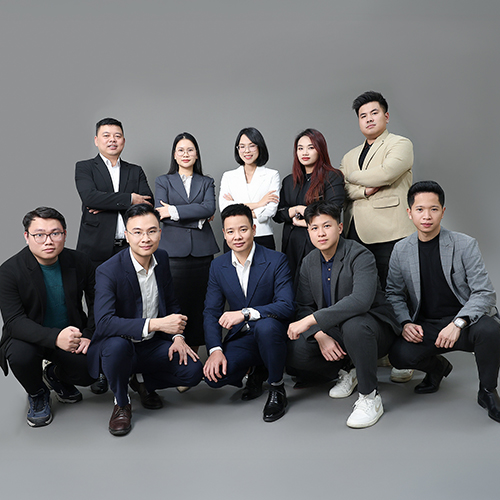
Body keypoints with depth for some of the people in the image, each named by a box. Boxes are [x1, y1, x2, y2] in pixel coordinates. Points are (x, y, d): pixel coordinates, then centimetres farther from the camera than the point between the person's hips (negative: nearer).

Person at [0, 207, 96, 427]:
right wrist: (55, 337, -40)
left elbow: (96, 301, 5)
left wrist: (89, 334, -10)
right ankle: (37, 395, 3)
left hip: (72, 332, 2)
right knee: (20, 356, -33)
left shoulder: (80, 262, -8)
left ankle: (55, 374, 19)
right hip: (29, 337, -2)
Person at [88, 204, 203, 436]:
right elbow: (104, 322, -33)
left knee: (193, 371, -16)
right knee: (117, 344, -39)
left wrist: (177, 336, -6)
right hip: (119, 346, -4)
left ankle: (141, 380, 15)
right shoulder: (108, 271, -21)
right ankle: (121, 403, -7)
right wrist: (155, 324, -41)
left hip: (153, 344, 5)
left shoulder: (162, 258, -2)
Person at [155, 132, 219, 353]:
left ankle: (194, 354, 10)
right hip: (173, 250, -1)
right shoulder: (163, 181, 13)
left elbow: (209, 208, -3)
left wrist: (174, 211, -10)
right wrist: (197, 218, -8)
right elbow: (161, 214, -1)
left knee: (198, 302, 1)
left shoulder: (206, 182, 17)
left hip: (201, 251, 2)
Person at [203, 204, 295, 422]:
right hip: (240, 337, 3)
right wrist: (215, 350, -14)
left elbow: (286, 306, -21)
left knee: (265, 326, -39)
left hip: (271, 332, -3)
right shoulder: (218, 266, 2)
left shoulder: (276, 261, -11)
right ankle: (257, 371, 12)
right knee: (213, 376, -23)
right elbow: (211, 311, 2)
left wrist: (245, 313, -34)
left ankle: (277, 389, -12)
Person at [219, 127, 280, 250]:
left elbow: (271, 210, -7)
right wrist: (257, 204, -7)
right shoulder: (228, 176, 12)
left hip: (263, 239, -1)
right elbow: (224, 208, -4)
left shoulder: (272, 175, 7)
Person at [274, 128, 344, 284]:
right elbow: (277, 214, 12)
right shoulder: (289, 181, 17)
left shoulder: (333, 177, 0)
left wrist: (304, 222, -2)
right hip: (292, 244, 5)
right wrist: (296, 210, -7)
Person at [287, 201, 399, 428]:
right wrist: (320, 336, -19)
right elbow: (304, 307, 2)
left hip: (373, 327, -6)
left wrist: (311, 320, -39)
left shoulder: (360, 256, -20)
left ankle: (370, 398, -19)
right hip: (334, 333, 6)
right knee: (294, 353, -16)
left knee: (353, 325, -40)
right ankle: (347, 370, 12)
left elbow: (361, 300, -37)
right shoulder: (309, 262, 2)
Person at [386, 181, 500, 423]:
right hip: (425, 327, 2)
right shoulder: (401, 250, 1)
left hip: (467, 322, -2)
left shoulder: (465, 245, -7)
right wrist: (405, 323, -12)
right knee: (399, 355, -26)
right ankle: (437, 367, 13)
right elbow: (394, 293, 8)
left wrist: (458, 323, -28)